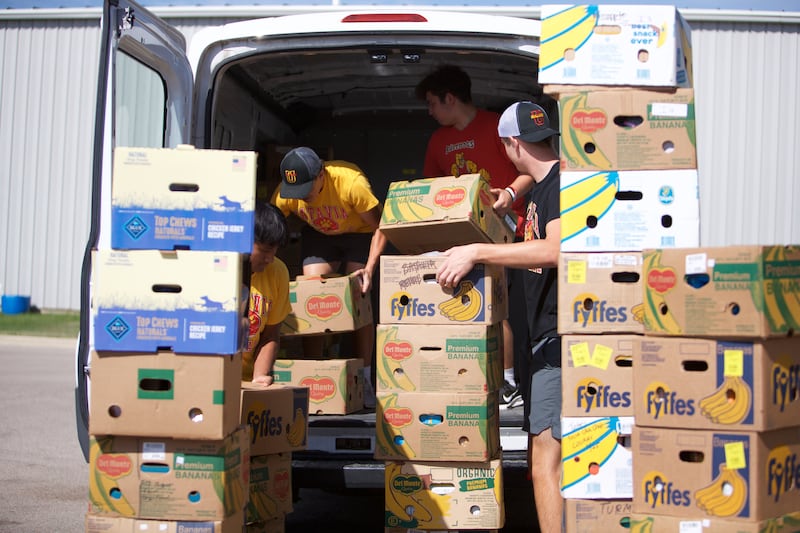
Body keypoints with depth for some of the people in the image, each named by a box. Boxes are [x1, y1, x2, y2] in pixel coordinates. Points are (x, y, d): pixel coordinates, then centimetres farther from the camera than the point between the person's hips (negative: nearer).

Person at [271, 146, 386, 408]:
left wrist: (369, 268, -37)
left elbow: (380, 226, -27)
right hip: (318, 235, 3)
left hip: (359, 233, -3)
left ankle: (364, 380, -6)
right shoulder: (285, 194, -28)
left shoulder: (351, 183, -38)